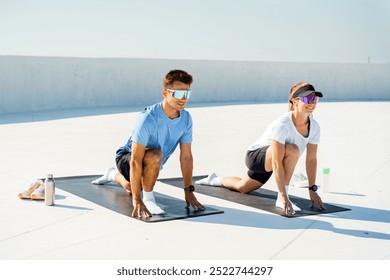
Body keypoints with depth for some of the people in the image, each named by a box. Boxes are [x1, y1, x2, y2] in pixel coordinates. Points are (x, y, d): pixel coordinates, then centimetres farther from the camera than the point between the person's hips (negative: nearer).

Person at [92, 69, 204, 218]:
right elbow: (135, 161, -38)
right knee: (155, 156, -39)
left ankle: (114, 175, 59)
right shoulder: (148, 118, -37)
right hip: (126, 157, -7)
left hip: (152, 165, 7)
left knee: (133, 190, 29)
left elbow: (186, 156, -9)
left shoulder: (186, 118, -18)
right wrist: (137, 200, -40)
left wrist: (189, 191, -10)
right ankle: (148, 198, -18)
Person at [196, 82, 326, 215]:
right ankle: (281, 199, -23)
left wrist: (312, 190, -9)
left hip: (266, 162, 8)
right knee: (292, 150, -36)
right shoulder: (282, 124, -35)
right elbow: (276, 164, -38)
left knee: (242, 187, 29)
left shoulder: (314, 126, -13)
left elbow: (311, 160, -6)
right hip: (254, 156, -8)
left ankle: (214, 180, 58)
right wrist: (283, 196, -41)